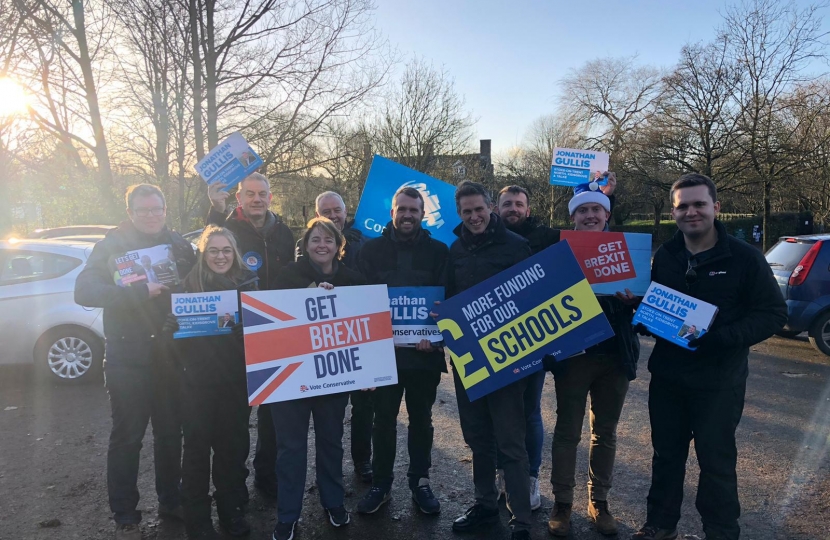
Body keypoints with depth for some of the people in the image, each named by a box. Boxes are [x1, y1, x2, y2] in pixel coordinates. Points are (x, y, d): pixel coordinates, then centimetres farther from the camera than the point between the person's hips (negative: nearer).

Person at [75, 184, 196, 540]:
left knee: (170, 430, 13)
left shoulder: (178, 245, 6)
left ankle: (170, 500, 31)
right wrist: (140, 292, -28)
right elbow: (84, 291, -17)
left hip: (170, 352, 3)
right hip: (127, 354, -3)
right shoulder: (113, 244, -4)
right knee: (127, 436, 5)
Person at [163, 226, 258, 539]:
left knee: (234, 445, 11)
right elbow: (176, 328, -3)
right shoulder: (190, 284, -3)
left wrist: (237, 323, -16)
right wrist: (174, 327, -23)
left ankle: (232, 511, 30)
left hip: (236, 380, 2)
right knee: (198, 446, 7)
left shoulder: (248, 282, 1)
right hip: (198, 381, -1)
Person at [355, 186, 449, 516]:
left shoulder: (438, 251, 2)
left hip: (424, 351, 0)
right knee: (384, 420, 10)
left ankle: (420, 482, 28)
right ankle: (380, 484, 25)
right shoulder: (372, 250, 2)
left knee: (421, 420, 13)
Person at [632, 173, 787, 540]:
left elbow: (773, 314, -11)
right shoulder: (663, 256, 3)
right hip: (667, 376, 4)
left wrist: (717, 338, -24)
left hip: (718, 380, -4)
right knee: (666, 454, 16)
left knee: (716, 461, 9)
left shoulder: (744, 257, -9)